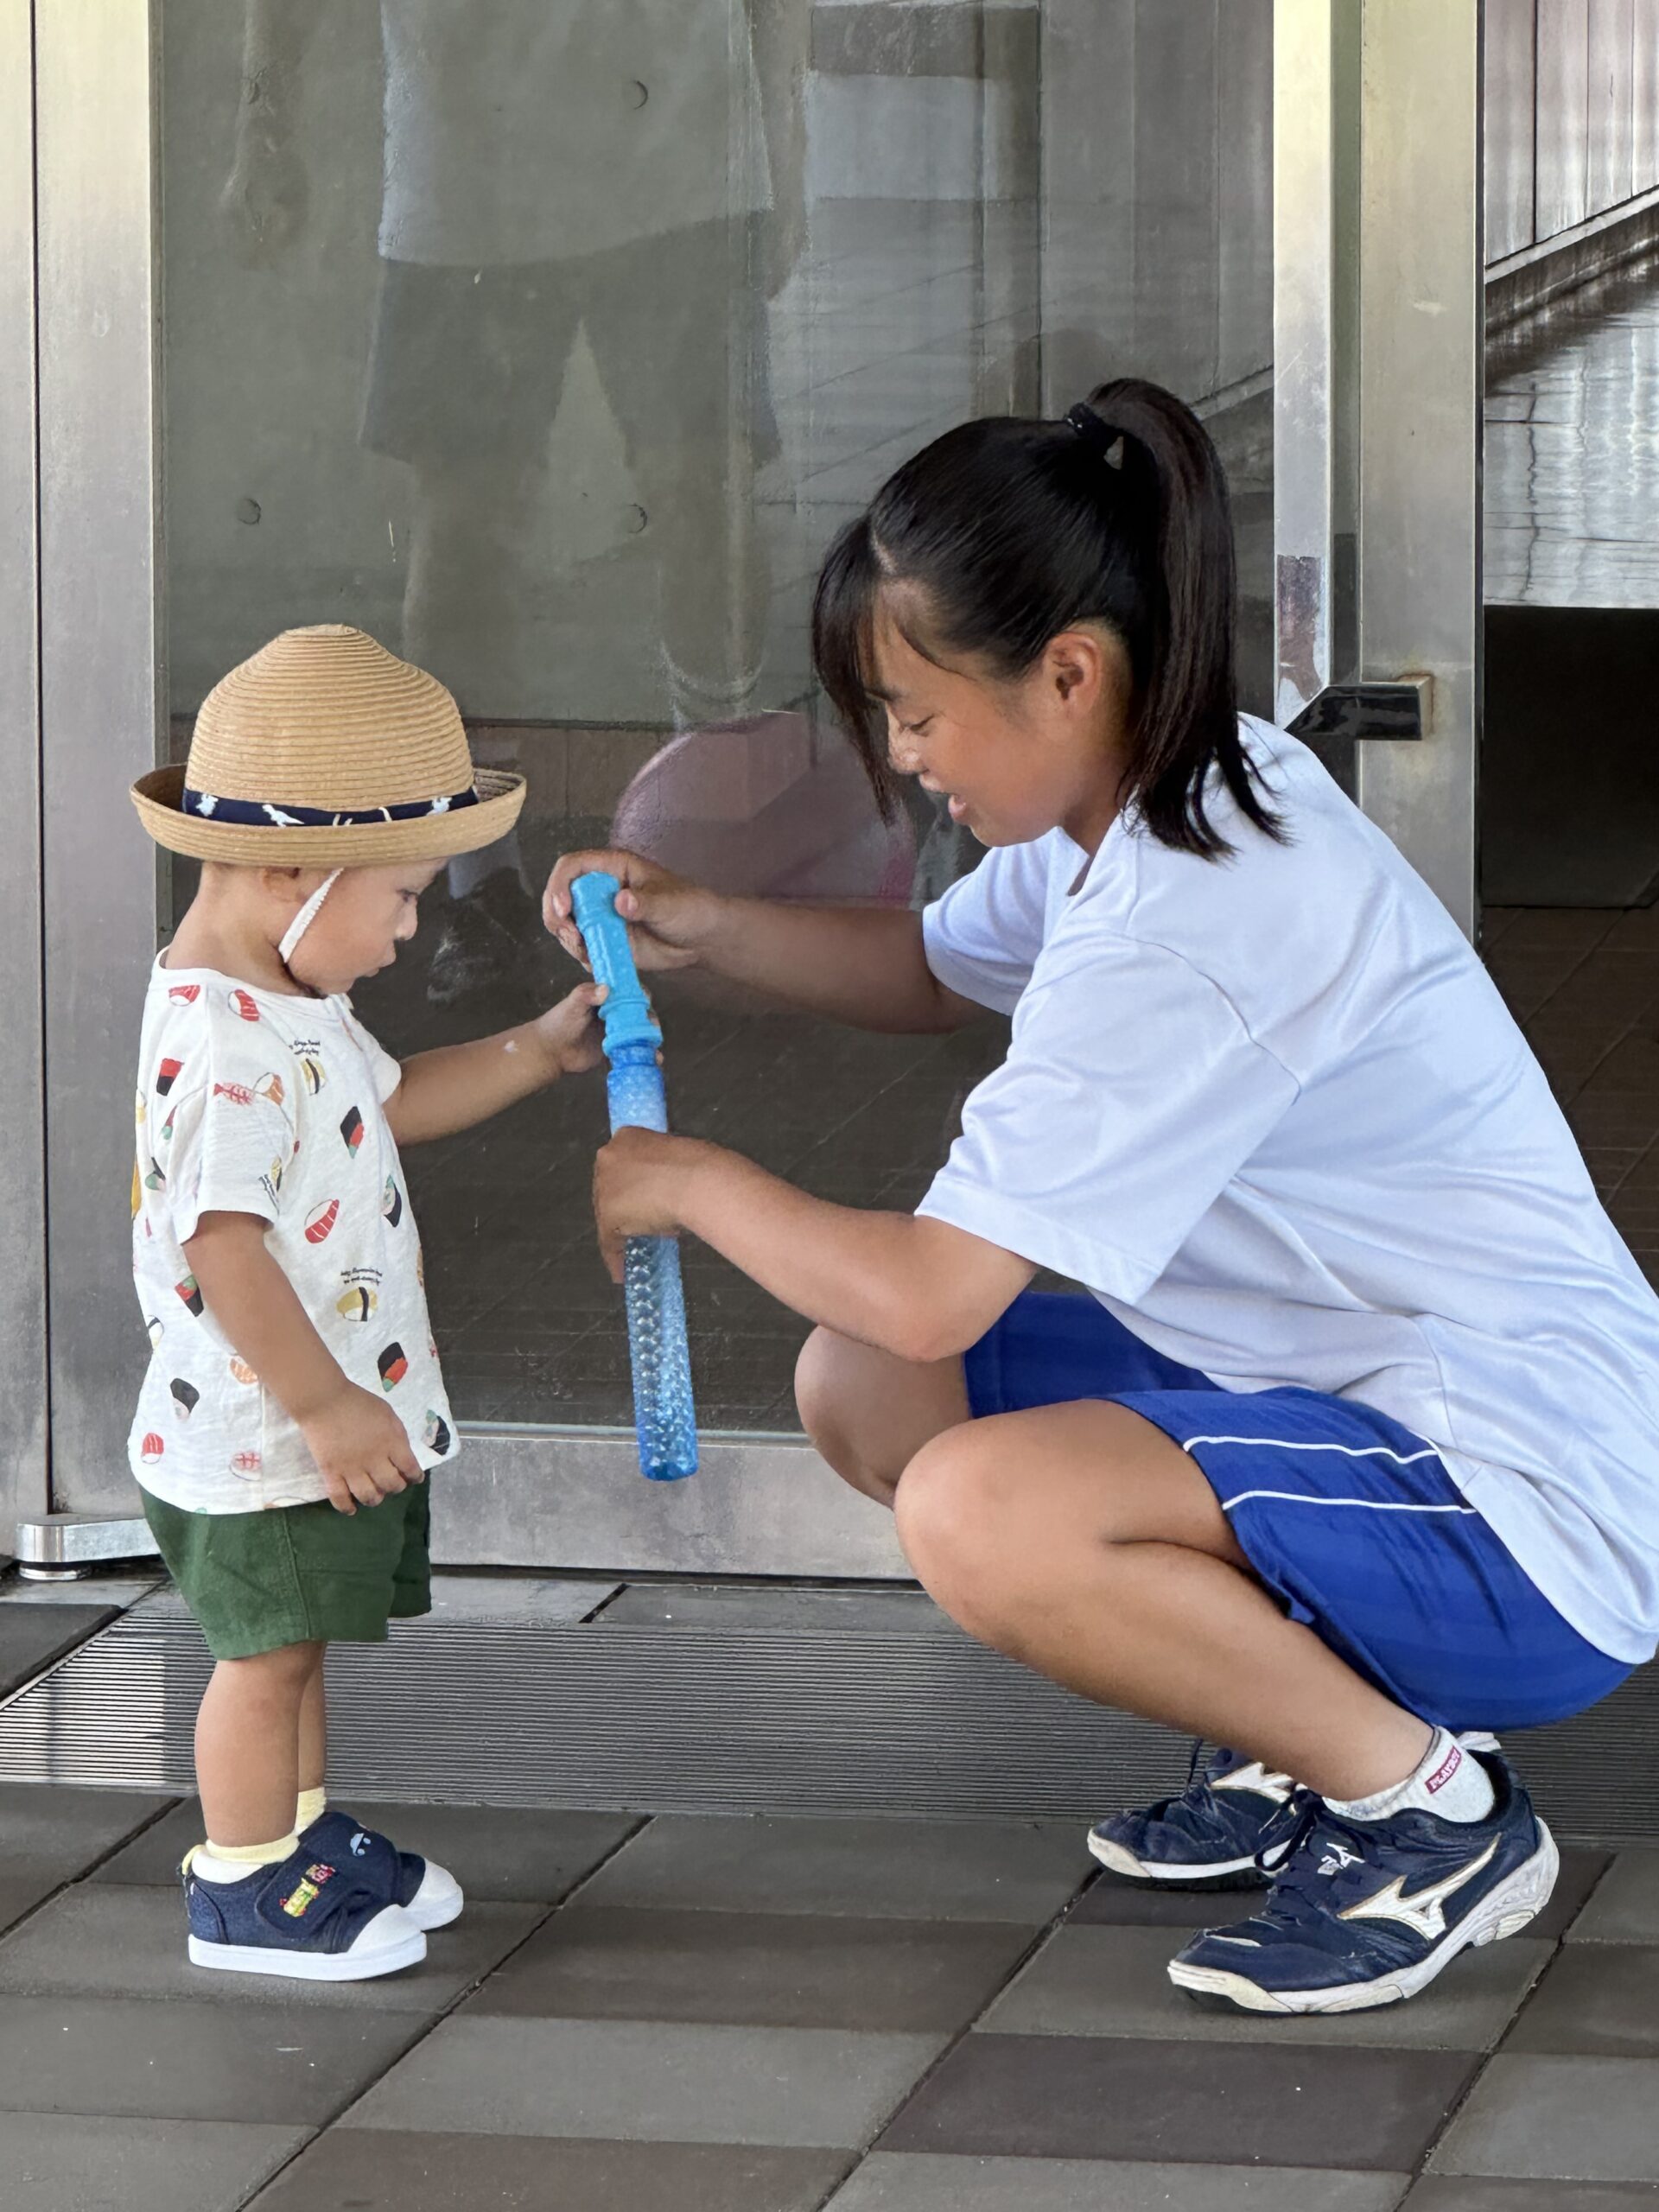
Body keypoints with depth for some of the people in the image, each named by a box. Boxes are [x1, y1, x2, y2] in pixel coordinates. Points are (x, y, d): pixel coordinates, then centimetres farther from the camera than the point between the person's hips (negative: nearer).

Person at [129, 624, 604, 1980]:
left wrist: (537, 1054, 19)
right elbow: (223, 1248, -30)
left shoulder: (293, 1007, 8)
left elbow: (385, 1102, 26)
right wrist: (325, 1406, -27)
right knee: (268, 1651, 1)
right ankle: (244, 1890, 12)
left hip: (333, 1425, 10)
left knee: (295, 1638, 21)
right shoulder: (222, 1046, -27)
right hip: (258, 1438, -10)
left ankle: (303, 1834, 35)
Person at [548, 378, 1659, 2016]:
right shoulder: (1158, 806, 6)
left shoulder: (1179, 930, -25)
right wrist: (705, 934, 11)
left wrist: (695, 1186, -4)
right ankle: (1311, 1742, 12)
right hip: (1363, 1394, 11)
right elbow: (936, 971, 29)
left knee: (978, 1515, -31)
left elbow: (928, 1290, -23)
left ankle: (1424, 1804, -10)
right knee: (859, 1390, 9)